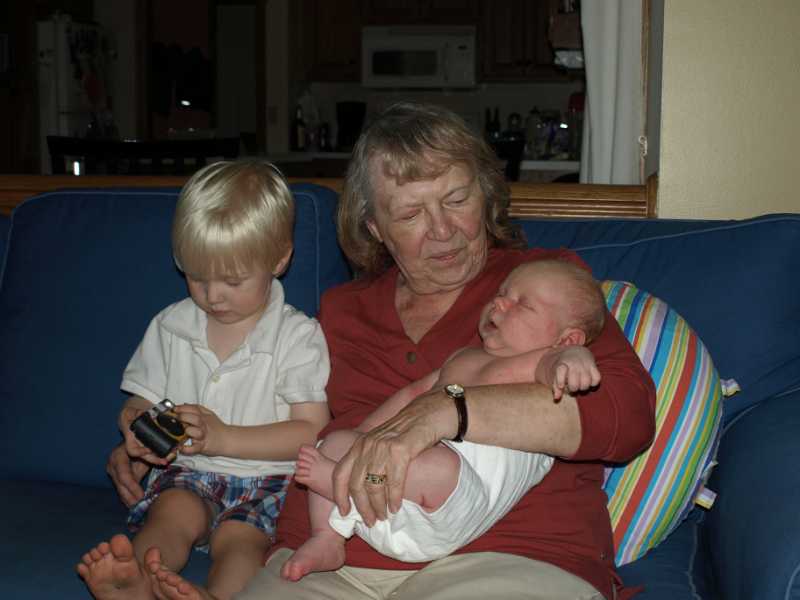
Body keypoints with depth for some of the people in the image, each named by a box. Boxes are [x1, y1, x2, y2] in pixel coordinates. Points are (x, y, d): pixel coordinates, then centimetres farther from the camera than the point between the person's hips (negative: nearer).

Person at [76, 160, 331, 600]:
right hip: (187, 471, 2)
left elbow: (311, 430, -8)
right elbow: (138, 404, 17)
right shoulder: (170, 327, 10)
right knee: (174, 512, -29)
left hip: (268, 477, -2)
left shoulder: (297, 335, -3)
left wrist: (224, 437, -17)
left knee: (239, 538, -31)